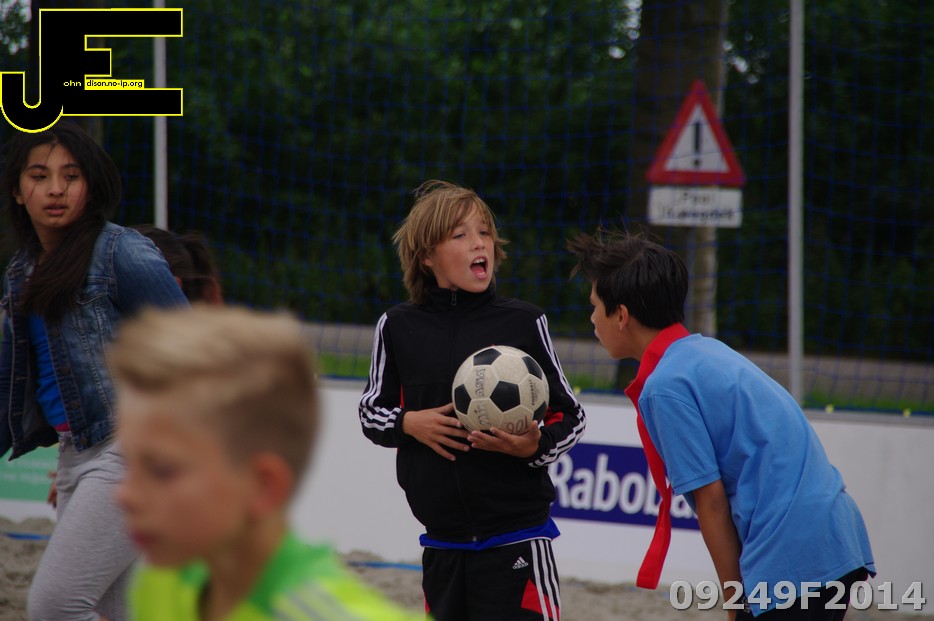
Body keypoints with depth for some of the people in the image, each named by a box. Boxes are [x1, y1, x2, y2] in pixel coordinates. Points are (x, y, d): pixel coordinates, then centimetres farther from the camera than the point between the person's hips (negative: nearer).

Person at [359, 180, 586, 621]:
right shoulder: (399, 328, 3)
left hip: (516, 534, -3)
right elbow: (371, 411, 15)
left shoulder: (524, 324, -2)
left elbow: (570, 416, 5)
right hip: (442, 537, 3)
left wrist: (535, 447, -16)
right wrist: (408, 423, -6)